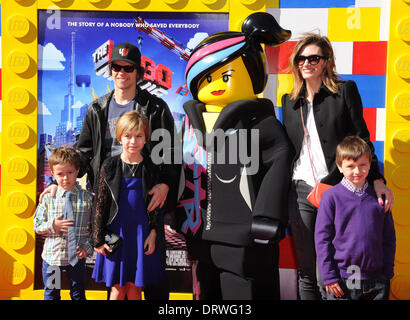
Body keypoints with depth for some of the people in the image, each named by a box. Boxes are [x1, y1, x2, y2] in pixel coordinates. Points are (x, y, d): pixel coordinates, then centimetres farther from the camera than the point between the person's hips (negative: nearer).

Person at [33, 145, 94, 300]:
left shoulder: (88, 198, -6)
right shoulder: (48, 198, -3)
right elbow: (37, 226, 2)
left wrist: (87, 247, -14)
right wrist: (52, 225, -17)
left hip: (76, 257, -1)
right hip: (52, 256, 1)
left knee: (78, 293, 14)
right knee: (51, 293, 16)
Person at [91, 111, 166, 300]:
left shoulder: (151, 169, 1)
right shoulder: (109, 167, -2)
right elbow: (101, 205, 0)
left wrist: (153, 234, -1)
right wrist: (99, 238, -2)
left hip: (141, 233, 1)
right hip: (116, 232, -1)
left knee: (135, 289, 8)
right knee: (117, 289, 6)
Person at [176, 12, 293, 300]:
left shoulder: (257, 120, -8)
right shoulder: (192, 119, 11)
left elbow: (280, 160, -16)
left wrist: (267, 218, -19)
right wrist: (181, 215, 16)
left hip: (244, 240, -6)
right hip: (201, 236, 7)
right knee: (206, 293, 19)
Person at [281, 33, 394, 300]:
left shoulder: (346, 91, 3)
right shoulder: (289, 101, 14)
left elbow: (361, 139, 0)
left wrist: (377, 180, -9)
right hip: (301, 191, 4)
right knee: (307, 272, 11)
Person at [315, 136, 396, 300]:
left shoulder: (378, 196, 4)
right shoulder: (331, 197, -6)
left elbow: (389, 237, 10)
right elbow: (322, 238, -5)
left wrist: (387, 273, 6)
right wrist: (329, 276, -7)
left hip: (376, 281, 3)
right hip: (341, 280, -2)